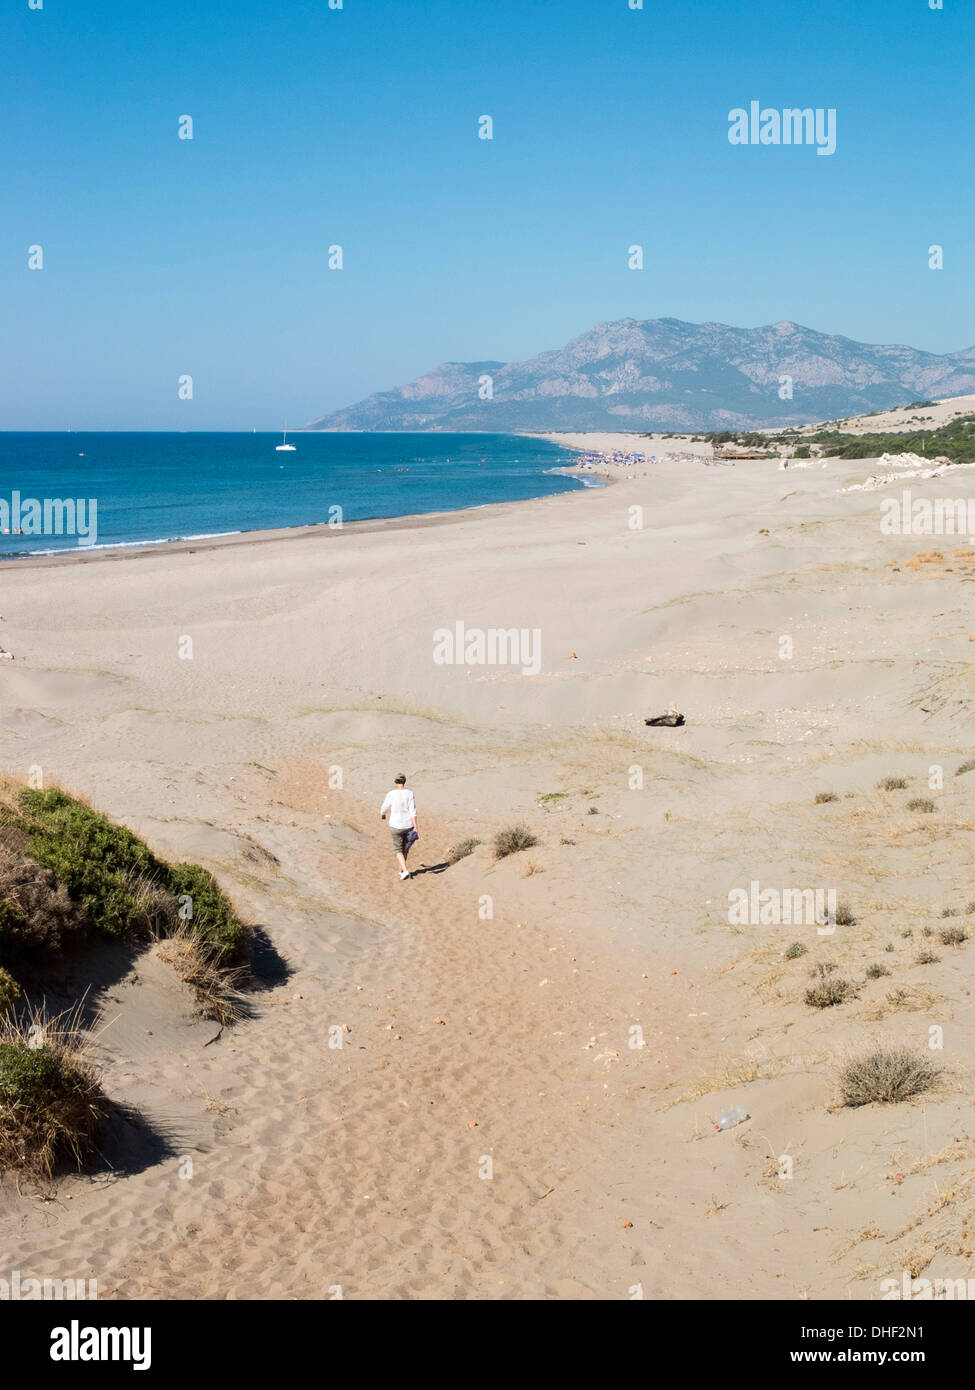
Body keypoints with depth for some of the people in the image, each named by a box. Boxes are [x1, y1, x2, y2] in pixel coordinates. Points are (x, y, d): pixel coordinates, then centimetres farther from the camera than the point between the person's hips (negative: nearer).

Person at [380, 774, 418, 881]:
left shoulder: (391, 794, -13)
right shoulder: (409, 793, -9)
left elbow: (384, 808, 0)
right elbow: (413, 811, -11)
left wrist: (382, 815, 23)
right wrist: (415, 828, -10)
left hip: (396, 825, -2)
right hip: (408, 825, 2)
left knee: (398, 850, 7)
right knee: (405, 849, 21)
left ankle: (405, 870, -12)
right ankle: (401, 870, 31)